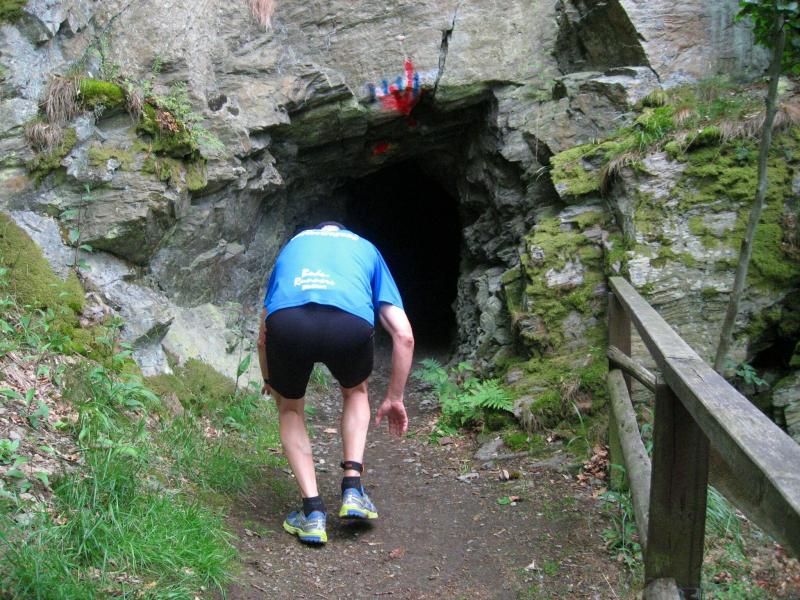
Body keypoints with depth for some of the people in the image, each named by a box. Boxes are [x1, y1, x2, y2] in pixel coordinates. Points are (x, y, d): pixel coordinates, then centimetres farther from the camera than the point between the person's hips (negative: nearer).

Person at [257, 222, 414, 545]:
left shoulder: (293, 244, 40)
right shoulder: (367, 249, 37)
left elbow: (263, 335, 40)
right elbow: (404, 336, 27)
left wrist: (269, 381, 58)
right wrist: (394, 398, 36)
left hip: (287, 322, 0)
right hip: (351, 321, 0)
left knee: (289, 408, 28)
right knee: (355, 391, 34)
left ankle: (313, 512, 19)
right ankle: (352, 488, 24)